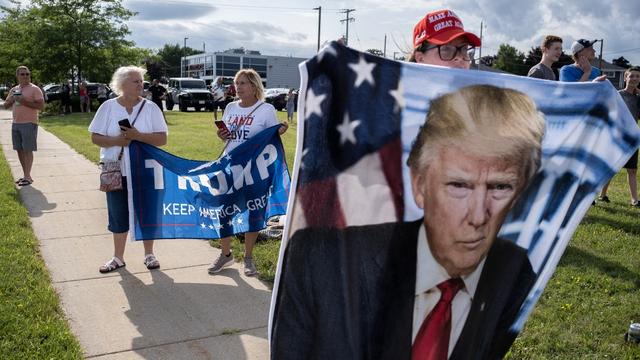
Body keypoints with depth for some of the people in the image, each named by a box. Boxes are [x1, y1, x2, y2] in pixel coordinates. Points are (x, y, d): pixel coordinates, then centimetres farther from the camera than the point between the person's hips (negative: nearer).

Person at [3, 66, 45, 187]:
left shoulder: (34, 89, -5)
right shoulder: (13, 90, 15)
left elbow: (41, 106, -14)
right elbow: (6, 105, 18)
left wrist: (24, 102, -20)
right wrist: (12, 99, -3)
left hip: (29, 124, -7)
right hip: (16, 124, 7)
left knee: (28, 150, -8)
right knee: (20, 150, 8)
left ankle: (28, 177, -6)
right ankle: (25, 175, 16)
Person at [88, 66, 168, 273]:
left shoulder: (150, 108, -2)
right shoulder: (108, 107, 1)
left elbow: (162, 139, -7)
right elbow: (95, 137, 1)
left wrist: (138, 136, -21)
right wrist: (116, 141, -17)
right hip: (116, 172, 1)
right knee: (118, 215, 9)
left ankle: (149, 254, 23)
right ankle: (118, 257, 23)